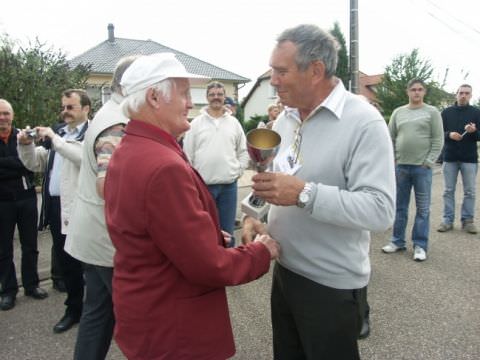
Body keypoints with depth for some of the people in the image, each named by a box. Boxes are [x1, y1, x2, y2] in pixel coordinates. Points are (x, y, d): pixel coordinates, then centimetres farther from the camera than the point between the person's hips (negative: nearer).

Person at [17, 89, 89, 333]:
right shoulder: (59, 133, 16)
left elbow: (85, 157, -28)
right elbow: (35, 163, 20)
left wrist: (54, 138, -22)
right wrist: (26, 145, 2)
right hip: (56, 207, 8)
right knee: (66, 263, 17)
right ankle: (74, 309, 32)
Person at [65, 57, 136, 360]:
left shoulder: (112, 115, 12)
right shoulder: (118, 126, -21)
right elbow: (107, 185, -35)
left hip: (97, 235, 9)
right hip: (111, 238, -9)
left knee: (98, 310, 19)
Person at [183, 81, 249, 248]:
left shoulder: (234, 122, 7)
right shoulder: (196, 123, 2)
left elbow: (244, 151, 12)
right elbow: (187, 154, 1)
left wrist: (238, 171, 3)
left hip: (229, 185, 2)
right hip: (202, 185, -1)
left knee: (227, 231, 12)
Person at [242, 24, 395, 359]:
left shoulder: (364, 122, -19)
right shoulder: (284, 119, 4)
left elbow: (380, 210, -26)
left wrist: (304, 194, -32)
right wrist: (254, 215, -4)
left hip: (332, 285, -7)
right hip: (285, 270, 7)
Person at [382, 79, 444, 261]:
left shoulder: (432, 112, 2)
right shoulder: (398, 112, 10)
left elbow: (438, 140, -2)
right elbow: (391, 138, 11)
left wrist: (428, 162, -9)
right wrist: (393, 159, 2)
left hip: (422, 167, -3)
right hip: (400, 166, 3)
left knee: (422, 208, 3)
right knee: (400, 206, 11)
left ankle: (420, 245, 12)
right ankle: (398, 241, 22)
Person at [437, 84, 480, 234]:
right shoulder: (446, 112, 7)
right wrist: (449, 134, -15)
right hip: (449, 157, 1)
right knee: (448, 191, 4)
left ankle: (468, 220, 13)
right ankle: (448, 220, 11)